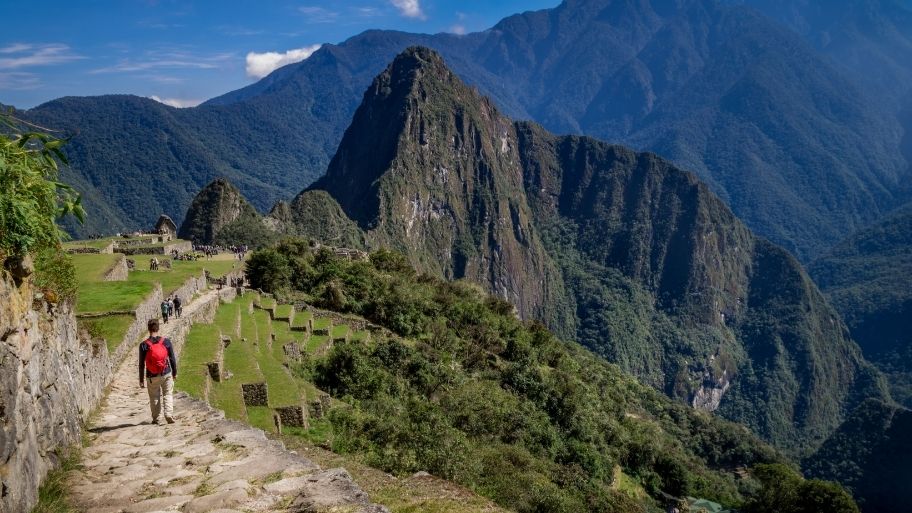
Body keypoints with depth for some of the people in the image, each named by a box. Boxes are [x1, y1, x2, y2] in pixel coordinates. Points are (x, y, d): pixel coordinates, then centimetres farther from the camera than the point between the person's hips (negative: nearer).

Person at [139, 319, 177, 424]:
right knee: (168, 395, 10)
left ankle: (155, 418, 19)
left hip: (152, 377, 0)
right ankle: (169, 415, -7)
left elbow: (142, 364, -4)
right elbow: (172, 359, 1)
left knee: (154, 397, 13)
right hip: (166, 374, 0)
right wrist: (175, 373, 14)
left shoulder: (144, 345, -7)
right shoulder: (166, 341, -5)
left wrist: (141, 380, 3)